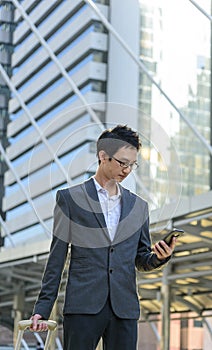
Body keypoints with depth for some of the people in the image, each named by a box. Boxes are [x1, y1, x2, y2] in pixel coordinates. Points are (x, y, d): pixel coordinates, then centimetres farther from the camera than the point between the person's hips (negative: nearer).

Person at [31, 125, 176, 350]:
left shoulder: (139, 205, 15)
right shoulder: (70, 198, 5)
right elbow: (56, 257, 3)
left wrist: (159, 256, -5)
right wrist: (43, 308, -2)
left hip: (124, 308, 3)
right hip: (83, 306, -3)